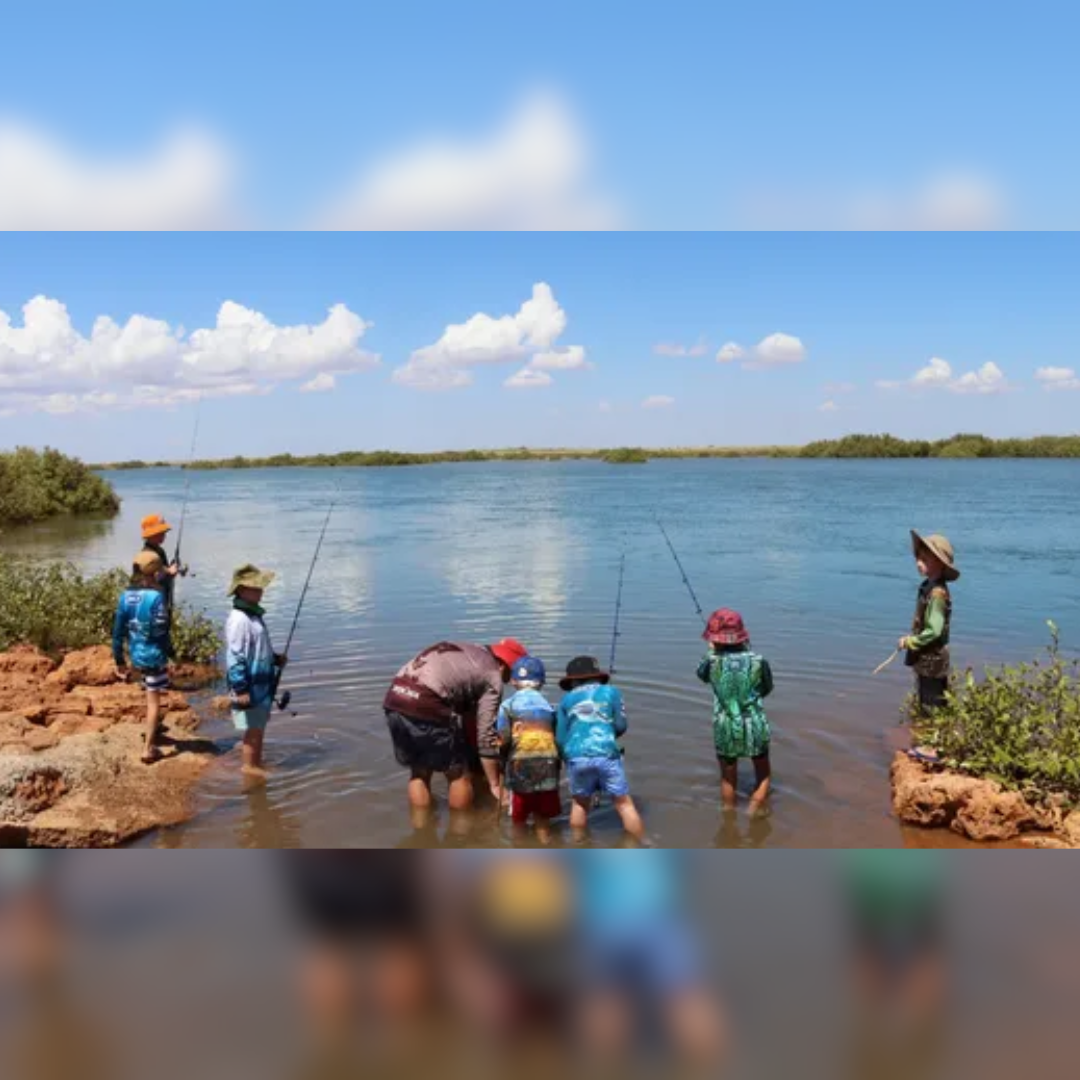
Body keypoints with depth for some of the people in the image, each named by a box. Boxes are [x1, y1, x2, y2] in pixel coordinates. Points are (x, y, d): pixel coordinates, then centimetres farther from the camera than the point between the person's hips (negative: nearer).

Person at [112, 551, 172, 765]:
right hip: (154, 655, -7)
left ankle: (152, 729, 47)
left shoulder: (126, 595, 1)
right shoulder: (156, 596, -18)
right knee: (154, 700, 3)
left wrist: (119, 660, 13)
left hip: (136, 655, 7)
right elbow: (161, 632, -20)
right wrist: (170, 655, -12)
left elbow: (118, 630, 5)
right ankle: (149, 748, 4)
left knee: (150, 695, 29)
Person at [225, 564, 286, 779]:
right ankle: (250, 766, 15)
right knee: (253, 727, 2)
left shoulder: (254, 615, 11)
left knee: (260, 725, 18)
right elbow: (235, 657, -23)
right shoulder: (239, 619, -20)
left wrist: (276, 658, 9)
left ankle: (257, 762, 30)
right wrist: (241, 689, -23)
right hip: (249, 687, -9)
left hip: (262, 683, 9)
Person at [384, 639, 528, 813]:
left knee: (419, 773, 25)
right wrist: (495, 784, 11)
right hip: (425, 705, -7)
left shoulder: (465, 652, 28)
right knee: (459, 775, 14)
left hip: (394, 699, 7)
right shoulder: (492, 676, 7)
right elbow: (486, 735, 4)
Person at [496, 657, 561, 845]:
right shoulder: (549, 706, 9)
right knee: (543, 821, 15)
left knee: (519, 822, 13)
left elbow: (503, 739, -7)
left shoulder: (508, 705, 1)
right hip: (548, 769, 2)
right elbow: (557, 739, 4)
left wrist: (502, 752, 13)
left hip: (521, 768, -2)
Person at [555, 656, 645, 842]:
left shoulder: (566, 700, 16)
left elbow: (560, 737, 15)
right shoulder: (611, 692, 13)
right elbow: (621, 726, 9)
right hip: (606, 754, -2)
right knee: (624, 803, 6)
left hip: (576, 757, 2)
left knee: (580, 803, 21)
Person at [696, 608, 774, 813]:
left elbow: (701, 673, 11)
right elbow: (767, 689, 5)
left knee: (728, 778, 20)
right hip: (755, 728, 0)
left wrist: (711, 651, 23)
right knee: (764, 774, 22)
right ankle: (755, 812, 23)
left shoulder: (713, 663, -13)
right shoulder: (758, 662, -13)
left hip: (725, 730, 1)